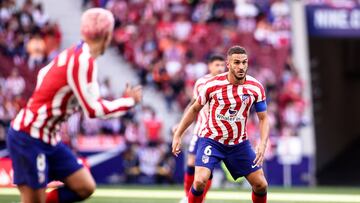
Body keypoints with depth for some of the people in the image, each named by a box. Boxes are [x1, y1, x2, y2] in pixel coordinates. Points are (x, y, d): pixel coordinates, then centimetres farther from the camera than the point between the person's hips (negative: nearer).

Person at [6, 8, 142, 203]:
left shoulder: (73, 54, 6)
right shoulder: (84, 61, -21)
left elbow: (43, 74, 21)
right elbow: (94, 110, -21)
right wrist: (129, 100, -8)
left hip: (48, 138, 9)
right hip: (28, 138, -9)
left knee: (85, 187, 5)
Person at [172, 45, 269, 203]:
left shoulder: (256, 88, -10)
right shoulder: (213, 85, -15)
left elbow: (263, 118, 0)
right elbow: (195, 109, 1)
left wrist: (263, 143, -17)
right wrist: (177, 135, 1)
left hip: (239, 143, 3)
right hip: (211, 140, -2)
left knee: (261, 185, 0)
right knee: (200, 181, -23)